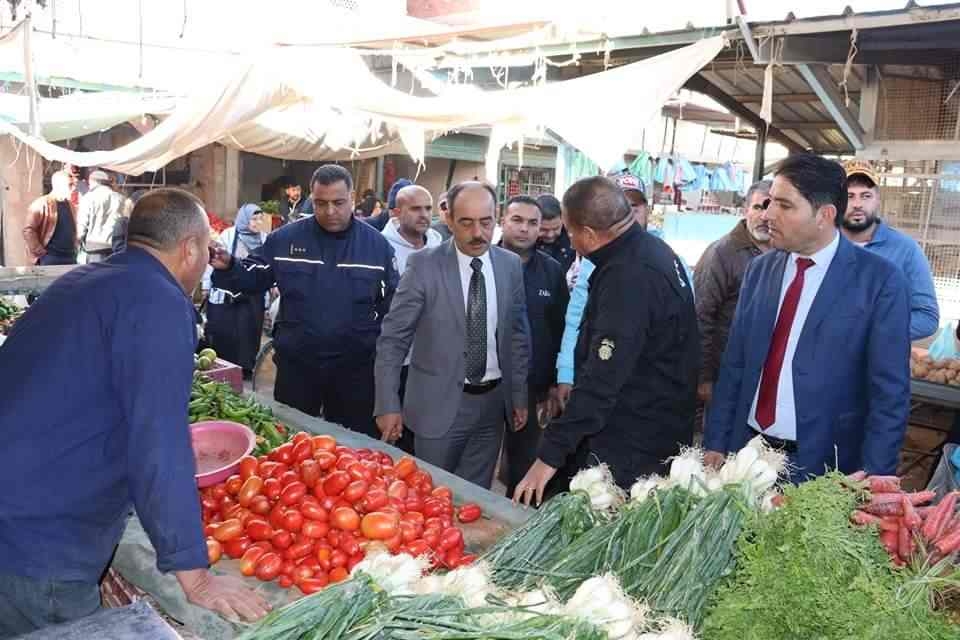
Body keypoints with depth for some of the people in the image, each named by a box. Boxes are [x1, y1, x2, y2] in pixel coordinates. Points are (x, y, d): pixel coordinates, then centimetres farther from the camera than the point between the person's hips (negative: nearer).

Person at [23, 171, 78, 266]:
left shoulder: (70, 206, 14)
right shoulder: (42, 204, -8)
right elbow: (28, 230, -12)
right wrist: (40, 252, -12)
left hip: (70, 258, 7)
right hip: (50, 259, -7)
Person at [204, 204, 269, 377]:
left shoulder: (264, 238, 1)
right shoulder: (228, 235, -8)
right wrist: (206, 286, -4)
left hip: (252, 296, 3)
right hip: (226, 293, -2)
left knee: (248, 332, 5)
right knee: (222, 331, 3)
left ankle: (245, 368, 17)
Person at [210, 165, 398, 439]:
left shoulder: (377, 245, -2)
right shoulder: (284, 238, -2)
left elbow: (392, 305, 0)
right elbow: (252, 279, 3)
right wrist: (227, 268, -18)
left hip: (355, 368, 0)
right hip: (295, 364, 1)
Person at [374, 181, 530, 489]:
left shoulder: (511, 265, 1)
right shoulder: (424, 265, -10)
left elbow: (518, 335, 9)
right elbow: (392, 338, -8)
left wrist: (520, 395, 9)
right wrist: (388, 404, -13)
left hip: (493, 401, 3)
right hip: (440, 403, -3)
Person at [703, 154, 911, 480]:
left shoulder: (880, 280, -10)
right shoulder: (759, 269, 3)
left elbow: (890, 393, -9)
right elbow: (734, 364, 6)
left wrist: (870, 481, -11)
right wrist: (716, 443, 4)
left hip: (822, 465, -4)